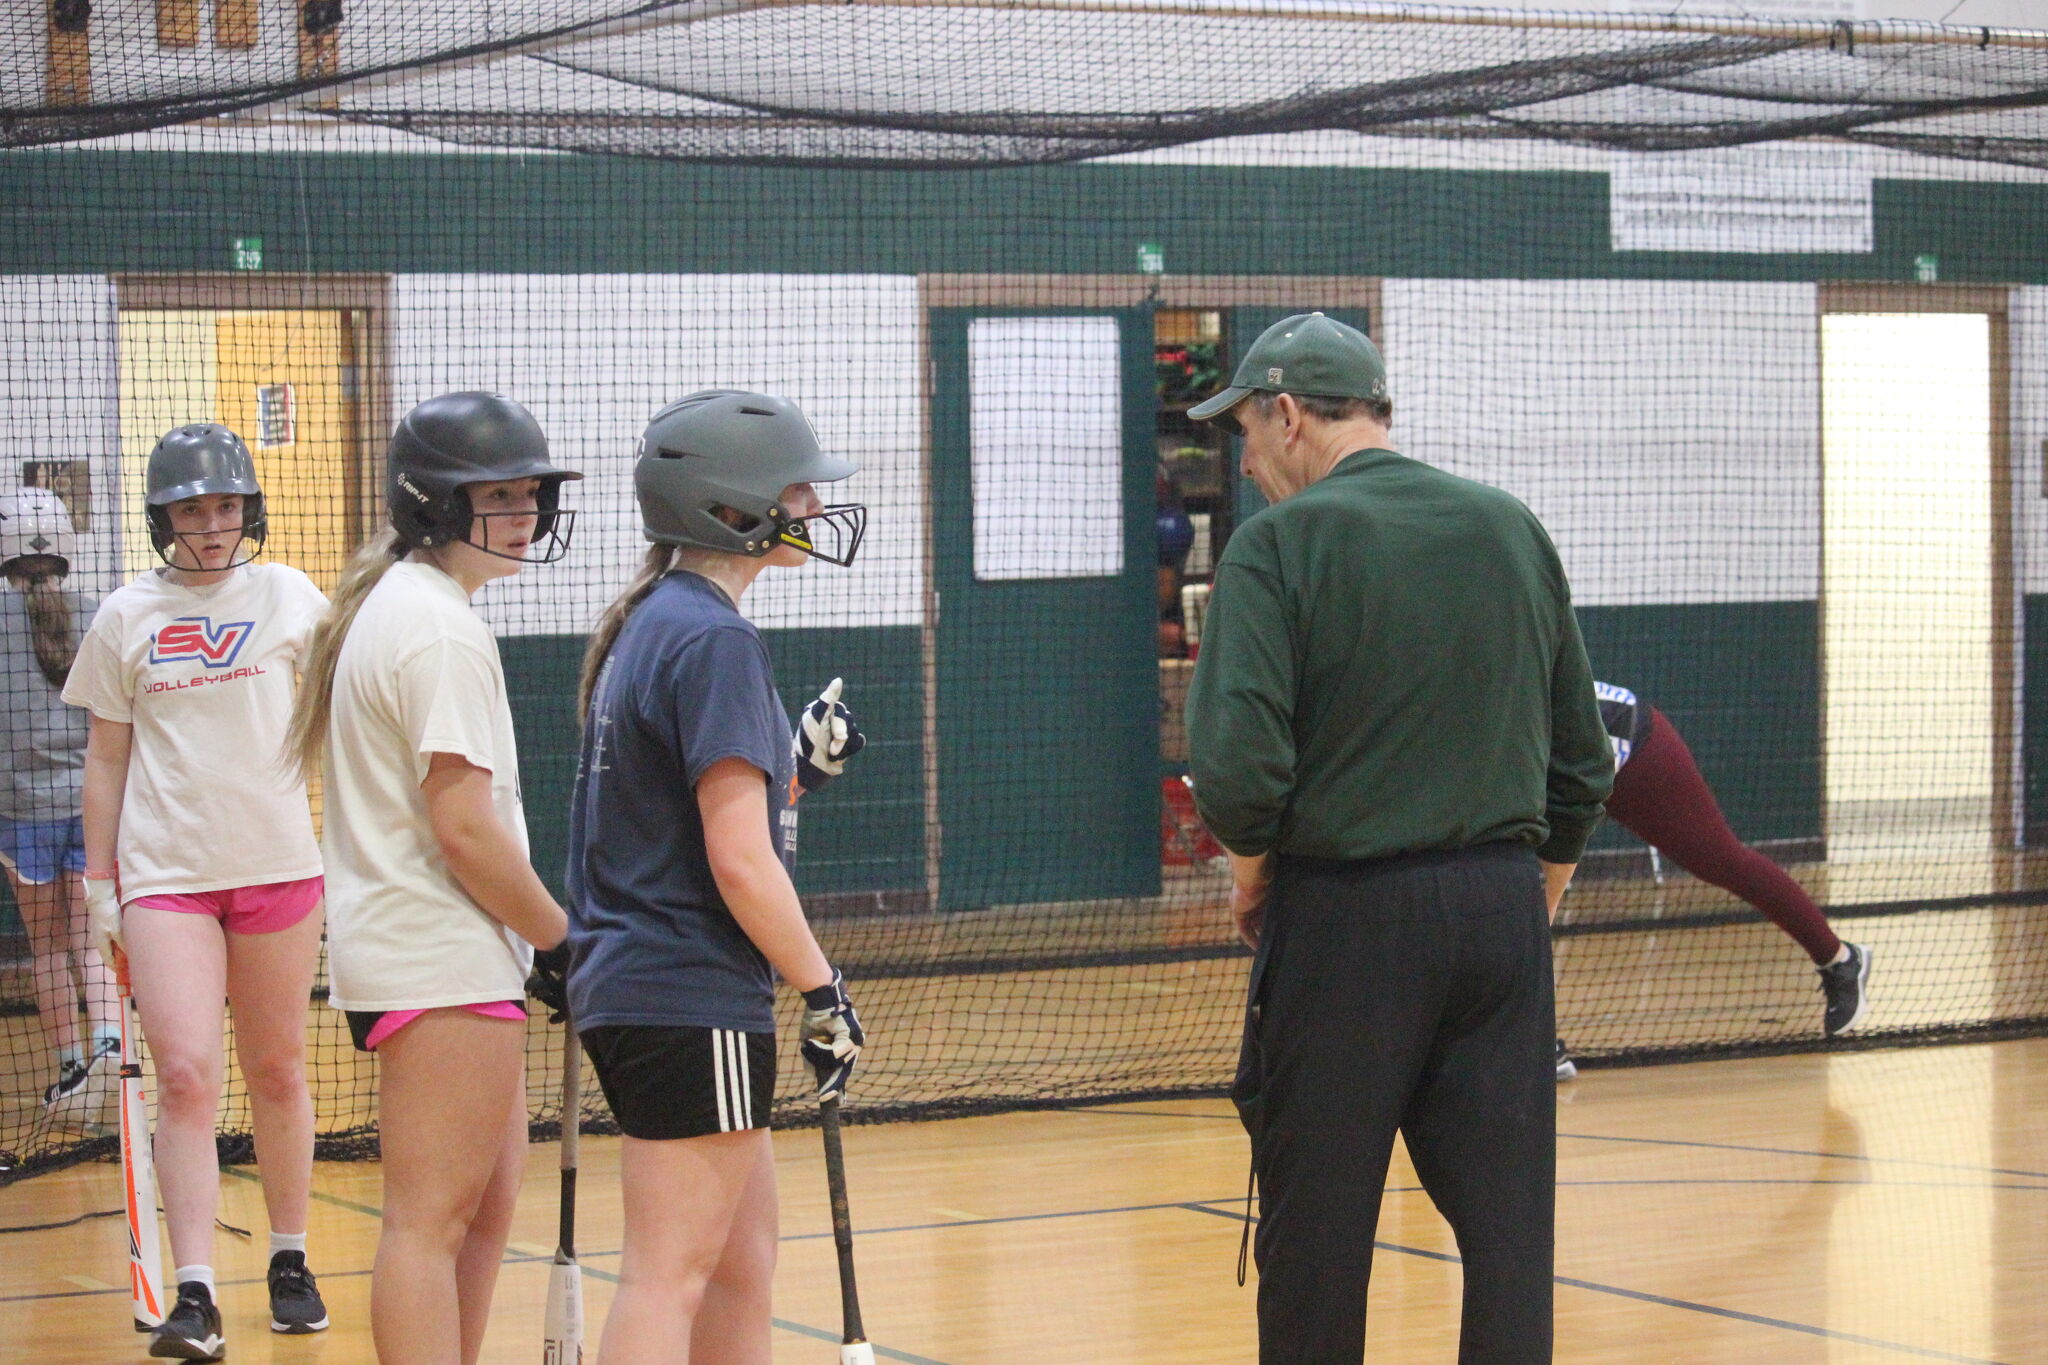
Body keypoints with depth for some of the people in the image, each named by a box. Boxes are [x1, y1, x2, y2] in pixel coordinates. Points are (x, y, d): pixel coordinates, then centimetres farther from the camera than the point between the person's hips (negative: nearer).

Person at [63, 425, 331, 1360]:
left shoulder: (291, 598, 4)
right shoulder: (127, 617, 6)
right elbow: (106, 758, 11)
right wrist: (99, 881, 7)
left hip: (278, 864, 1)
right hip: (164, 875, -1)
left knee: (276, 1074, 9)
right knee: (185, 1077, -12)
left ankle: (290, 1262, 25)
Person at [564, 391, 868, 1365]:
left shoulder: (650, 624, 15)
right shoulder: (713, 638, -15)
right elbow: (738, 861, -19)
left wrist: (798, 768, 7)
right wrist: (824, 991, -11)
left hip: (631, 984, 10)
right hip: (691, 1001, -10)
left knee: (742, 1259, 17)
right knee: (670, 1276, -7)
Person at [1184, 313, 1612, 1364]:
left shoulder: (1281, 543, -8)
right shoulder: (1512, 529, 9)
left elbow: (1236, 765, -17)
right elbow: (1581, 761, 13)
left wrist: (1251, 877, 1)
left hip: (1344, 914, -5)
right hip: (1502, 904, 5)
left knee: (1315, 1236, 6)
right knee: (1507, 1219, 6)